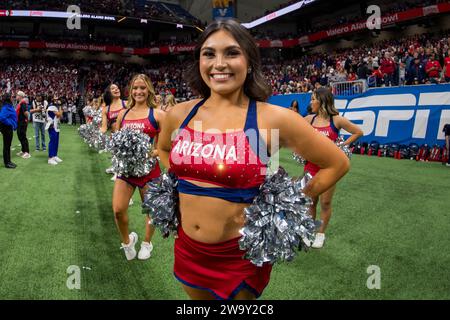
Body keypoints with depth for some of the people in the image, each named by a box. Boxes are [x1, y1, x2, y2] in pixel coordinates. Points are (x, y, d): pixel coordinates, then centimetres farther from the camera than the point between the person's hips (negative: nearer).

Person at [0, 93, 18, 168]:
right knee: (6, 145, 0)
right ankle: (6, 163, 8)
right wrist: (10, 123, -20)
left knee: (8, 145, 15)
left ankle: (8, 161, 25)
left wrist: (13, 125, 11)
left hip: (9, 128, 9)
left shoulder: (9, 106, 9)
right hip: (7, 128, -9)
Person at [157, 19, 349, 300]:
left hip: (240, 256, -4)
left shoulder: (273, 118, -15)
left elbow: (337, 164, -5)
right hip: (188, 250, 5)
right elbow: (163, 148, 21)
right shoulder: (180, 114, -2)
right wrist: (179, 183, 9)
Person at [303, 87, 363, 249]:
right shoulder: (309, 119, 2)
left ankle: (321, 234, 23)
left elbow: (358, 132, 0)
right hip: (311, 165, 3)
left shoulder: (336, 120, -8)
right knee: (310, 201, 10)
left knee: (325, 202, 6)